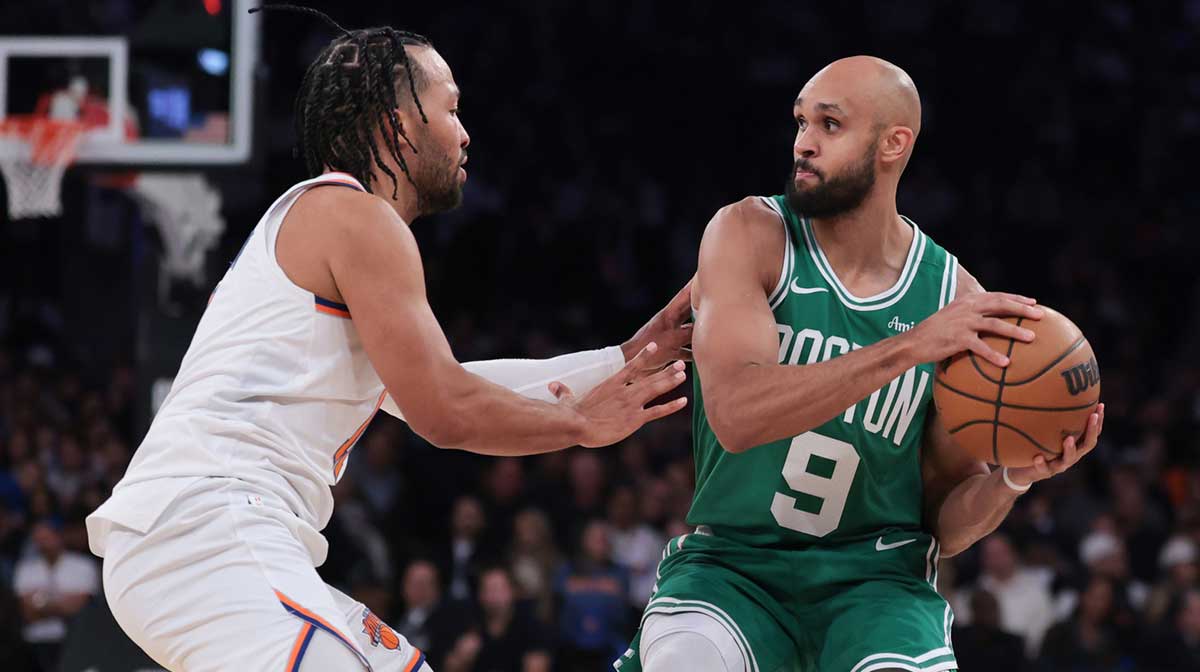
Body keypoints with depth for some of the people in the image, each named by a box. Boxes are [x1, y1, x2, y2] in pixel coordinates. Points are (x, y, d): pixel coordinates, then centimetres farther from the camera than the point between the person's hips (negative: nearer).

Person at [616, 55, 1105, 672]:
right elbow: (734, 414, -25)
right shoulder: (749, 236, -7)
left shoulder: (955, 297, -2)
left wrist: (1013, 477, -16)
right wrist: (909, 347, -29)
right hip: (733, 565, -1)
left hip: (875, 575, 1)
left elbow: (945, 525, 6)